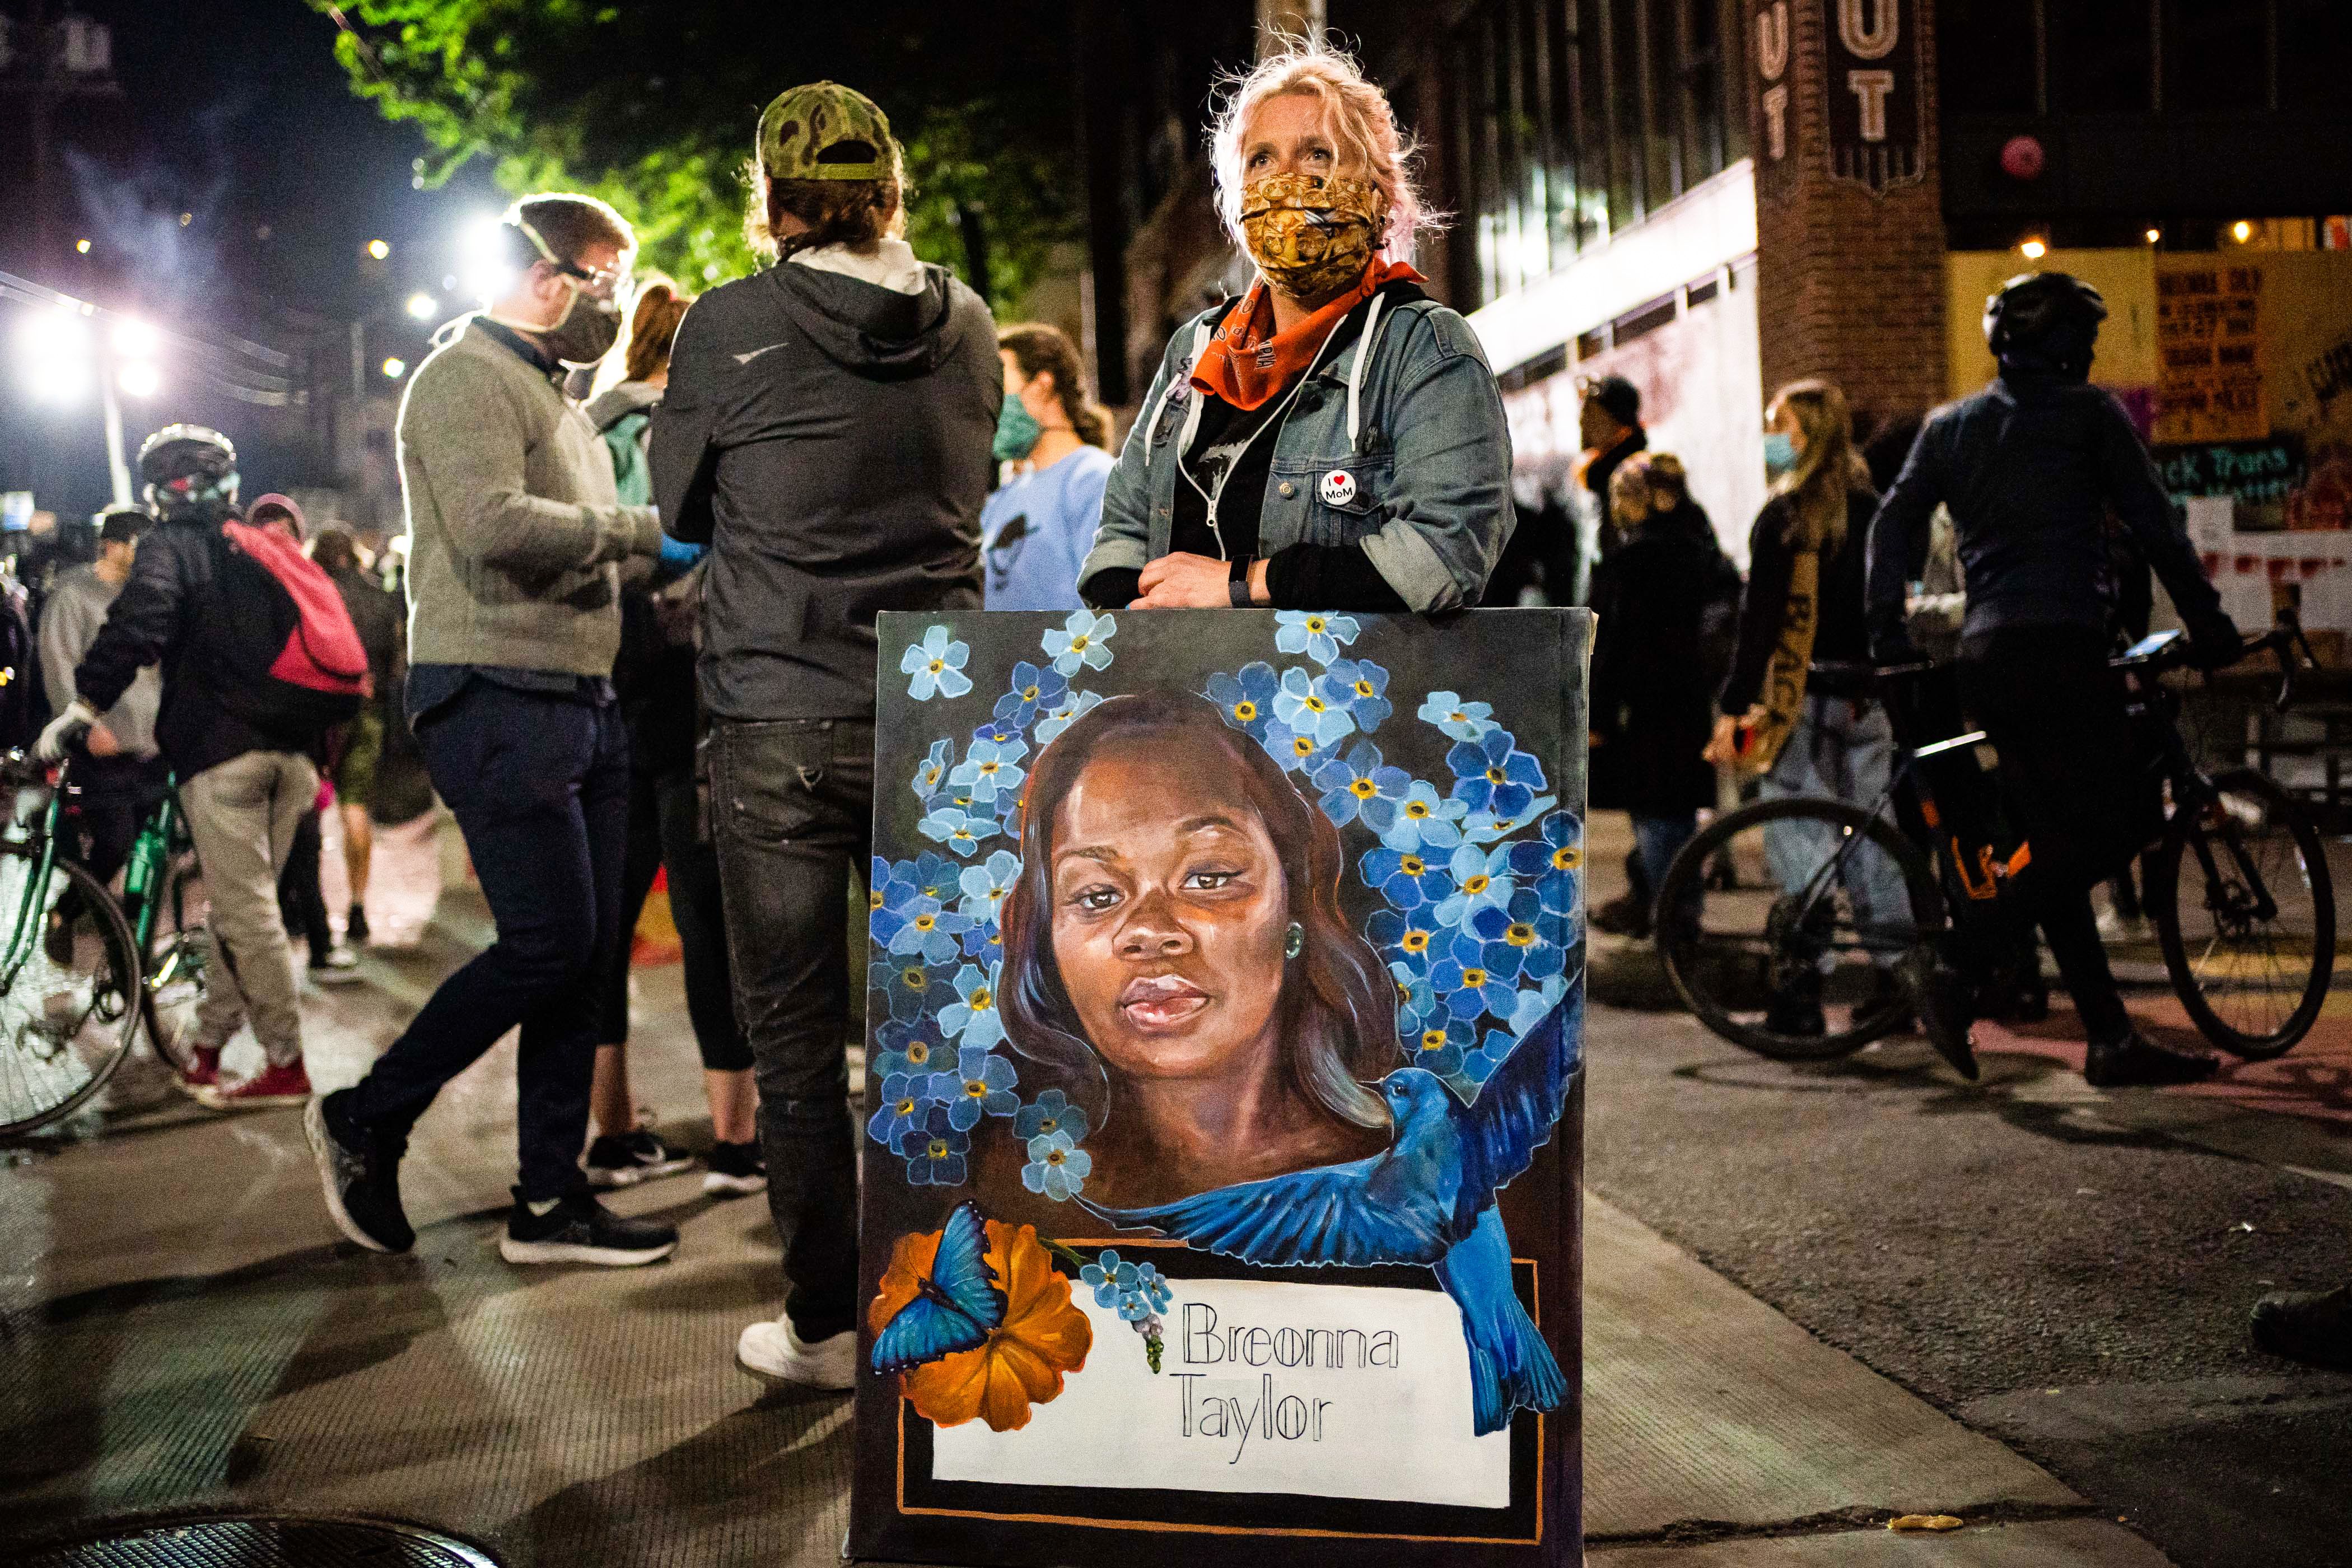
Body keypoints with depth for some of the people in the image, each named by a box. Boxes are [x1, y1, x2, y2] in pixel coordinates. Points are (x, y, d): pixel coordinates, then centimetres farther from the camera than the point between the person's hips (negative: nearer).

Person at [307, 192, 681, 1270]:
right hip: (498, 701, -9)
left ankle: (551, 1201, 12)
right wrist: (643, 527, -13)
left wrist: (664, 560, 7)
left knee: (583, 949, 6)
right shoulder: (466, 376, -6)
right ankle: (367, 1121, 8)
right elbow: (496, 525, -22)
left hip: (579, 701, 9)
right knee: (547, 944, -11)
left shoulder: (554, 394, 24)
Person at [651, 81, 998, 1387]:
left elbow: (680, 507, 6)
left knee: (796, 1036, 6)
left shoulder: (731, 327, -6)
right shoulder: (966, 327, 4)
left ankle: (825, 1326, 14)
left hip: (781, 726, -3)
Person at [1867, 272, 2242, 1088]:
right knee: (2128, 815, -1)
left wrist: (1888, 635, 10)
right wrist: (2208, 623, 7)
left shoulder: (1948, 425, 19)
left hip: (1982, 655, 6)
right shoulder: (2091, 412, 5)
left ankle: (2112, 1038, 8)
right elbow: (2155, 525, 2)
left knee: (2060, 847, 7)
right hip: (2060, 645, -6)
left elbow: (1893, 524, 11)